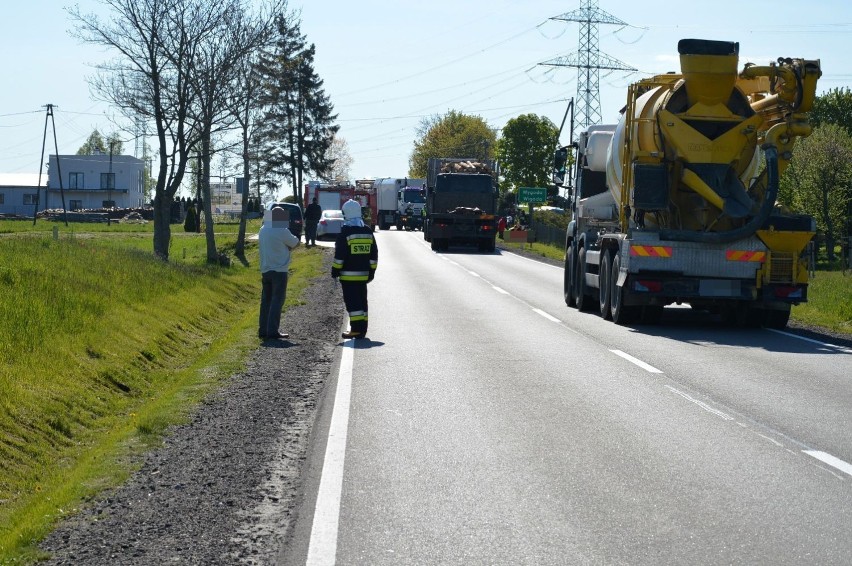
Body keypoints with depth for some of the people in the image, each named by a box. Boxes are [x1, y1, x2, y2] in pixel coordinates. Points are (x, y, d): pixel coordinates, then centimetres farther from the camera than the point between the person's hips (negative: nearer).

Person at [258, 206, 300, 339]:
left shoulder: (263, 230, 10)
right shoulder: (282, 231, -13)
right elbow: (295, 243, -3)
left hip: (265, 270, 7)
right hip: (279, 270, -7)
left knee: (266, 300, 11)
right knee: (277, 300, -5)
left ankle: (263, 329, 10)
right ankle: (272, 330, -9)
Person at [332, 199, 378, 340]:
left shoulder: (345, 233, -12)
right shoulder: (368, 232, 8)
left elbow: (340, 255, -13)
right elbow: (374, 255, 12)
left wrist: (335, 270, -4)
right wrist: (371, 271, 17)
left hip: (348, 275, -6)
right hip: (363, 274, 6)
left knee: (352, 302, -5)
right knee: (362, 301, 11)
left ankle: (356, 329, -10)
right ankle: (362, 330, 13)